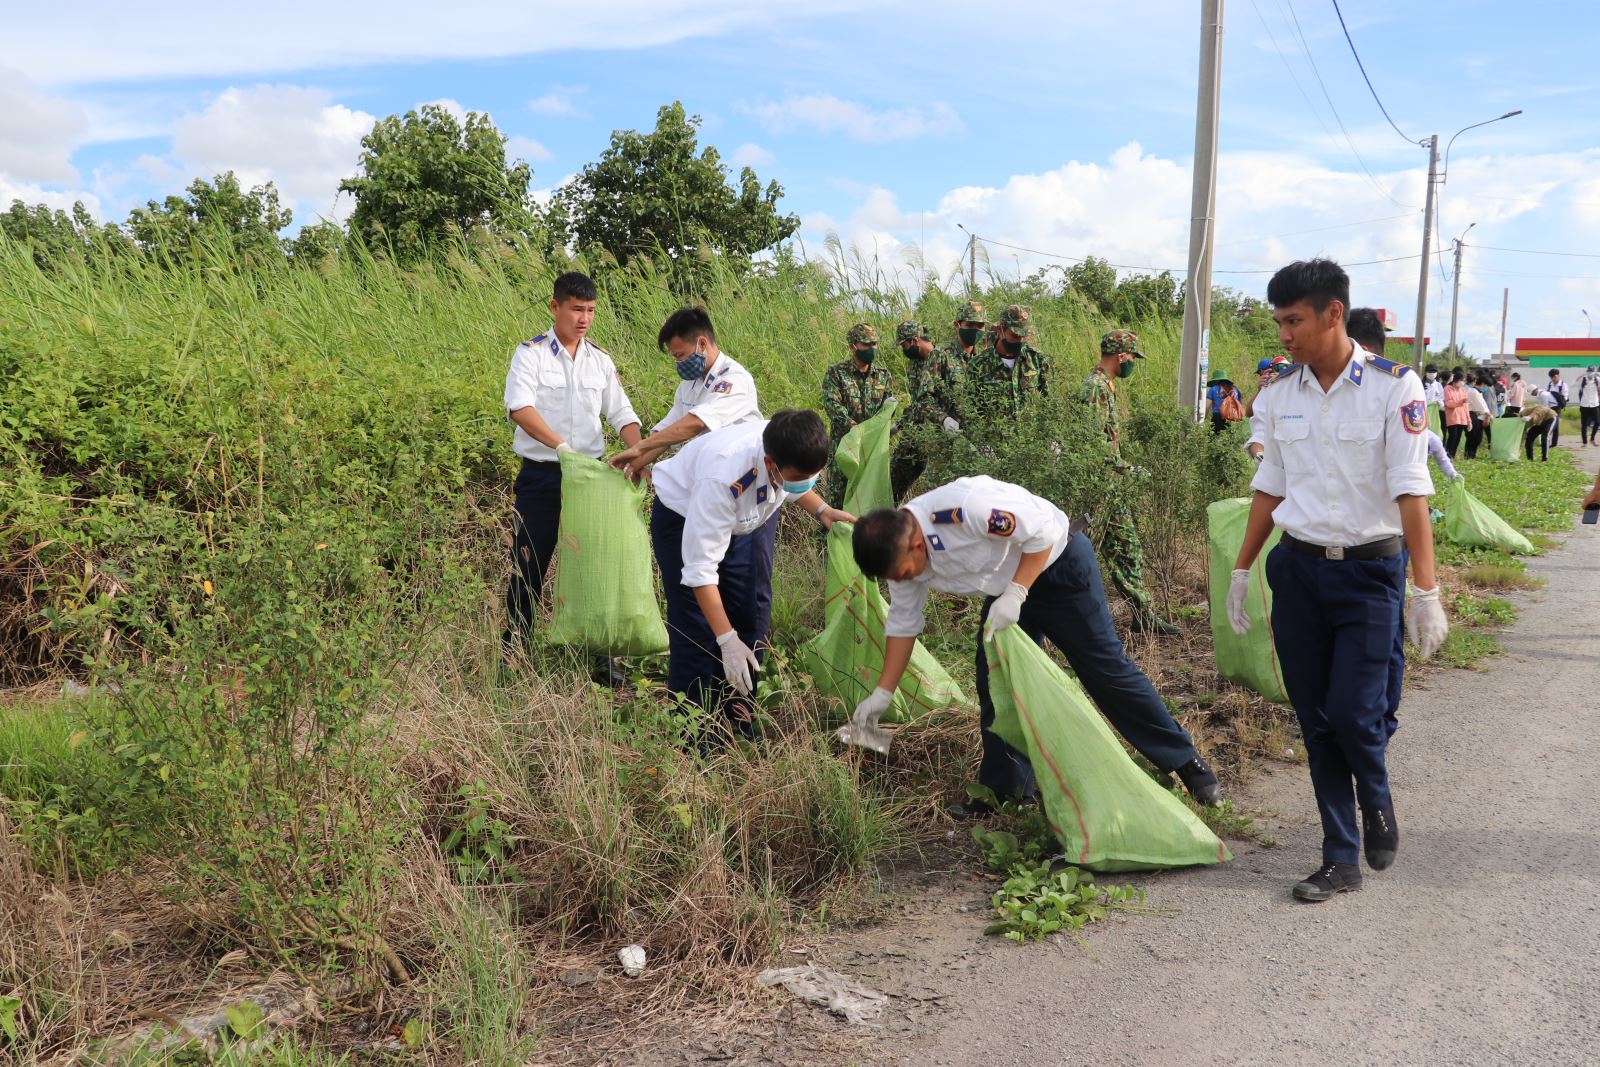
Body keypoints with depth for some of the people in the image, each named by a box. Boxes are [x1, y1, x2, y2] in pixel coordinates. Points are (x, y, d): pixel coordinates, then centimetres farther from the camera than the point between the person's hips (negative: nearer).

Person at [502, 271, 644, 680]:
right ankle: (512, 654, 17)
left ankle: (600, 654, 17)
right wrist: (562, 446, -30)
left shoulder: (601, 360, 8)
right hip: (541, 477, -3)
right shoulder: (531, 353, -5)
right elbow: (519, 407, -20)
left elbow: (622, 414, 9)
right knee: (528, 567, 4)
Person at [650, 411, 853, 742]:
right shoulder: (723, 477, -45)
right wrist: (727, 639, -37)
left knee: (753, 618, 4)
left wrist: (821, 510, -18)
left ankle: (738, 725, 16)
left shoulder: (794, 455, -27)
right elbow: (701, 568, -38)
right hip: (685, 518, -6)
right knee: (696, 630, -9)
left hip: (745, 519, 6)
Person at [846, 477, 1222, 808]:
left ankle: (1186, 761, 12)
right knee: (994, 682, 0)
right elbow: (903, 623, 1)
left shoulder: (964, 506, -38)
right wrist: (882, 693, 0)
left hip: (1058, 563, -7)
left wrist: (1014, 595, -31)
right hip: (1007, 587, 7)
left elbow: (1042, 529, -28)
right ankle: (1004, 788, 13)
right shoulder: (898, 549, -12)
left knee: (1105, 667, -3)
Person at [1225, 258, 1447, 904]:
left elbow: (1410, 490, -12)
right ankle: (1341, 858, 18)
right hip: (1298, 567, 4)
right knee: (1316, 722, 6)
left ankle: (1376, 800, 26)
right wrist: (1241, 569, 14)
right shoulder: (1279, 395, 5)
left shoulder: (1394, 387, -9)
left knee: (1355, 713, -10)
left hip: (1370, 571, -4)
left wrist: (1426, 590, -16)